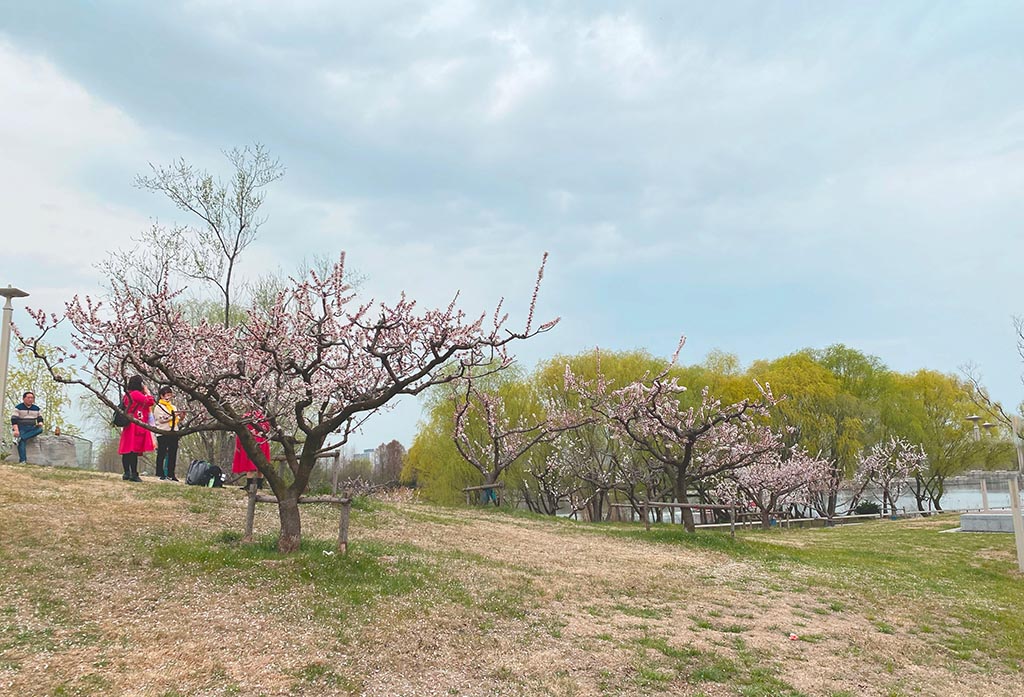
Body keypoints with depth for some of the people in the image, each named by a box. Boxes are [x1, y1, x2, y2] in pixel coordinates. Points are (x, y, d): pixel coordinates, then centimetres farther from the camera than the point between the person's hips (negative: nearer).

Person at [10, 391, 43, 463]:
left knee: (40, 429, -28)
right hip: (21, 428, -4)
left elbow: (40, 419, 15)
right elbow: (14, 419, -10)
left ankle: (20, 438, -36)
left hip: (31, 429, 4)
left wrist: (40, 424, -11)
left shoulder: (36, 408, 12)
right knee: (22, 441, -30)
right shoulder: (18, 407, -2)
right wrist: (16, 430, -25)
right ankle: (22, 460, -40)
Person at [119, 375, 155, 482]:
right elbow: (151, 402, -17)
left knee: (127, 451, 7)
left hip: (128, 427, 10)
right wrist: (147, 392, 1)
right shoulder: (136, 394, -11)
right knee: (134, 450, -11)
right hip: (137, 427, -10)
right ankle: (134, 474, -13)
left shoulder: (127, 394, 18)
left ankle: (127, 473, 9)